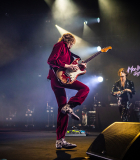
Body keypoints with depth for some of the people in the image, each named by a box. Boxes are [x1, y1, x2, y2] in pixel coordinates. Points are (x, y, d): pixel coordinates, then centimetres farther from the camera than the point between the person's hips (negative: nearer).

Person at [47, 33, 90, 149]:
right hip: (59, 77, -10)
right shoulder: (60, 45, 0)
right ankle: (68, 107, -17)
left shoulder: (66, 50, 28)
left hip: (56, 81, 10)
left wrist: (79, 66, 15)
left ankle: (60, 141, 6)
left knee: (62, 109, 5)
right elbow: (51, 60, -14)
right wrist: (67, 66, -15)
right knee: (85, 88, -10)